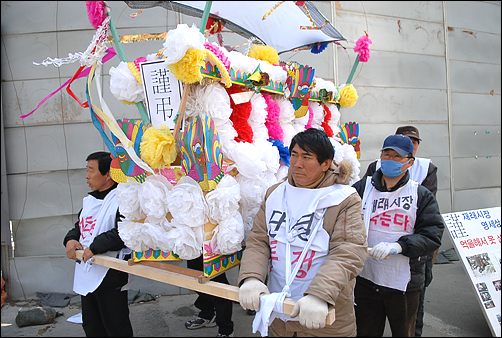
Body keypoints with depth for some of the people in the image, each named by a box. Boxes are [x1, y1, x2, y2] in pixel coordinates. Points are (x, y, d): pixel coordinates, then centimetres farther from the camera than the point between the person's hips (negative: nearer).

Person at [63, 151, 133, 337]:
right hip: (86, 274, 9)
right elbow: (79, 227, 19)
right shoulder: (89, 200, 12)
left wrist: (95, 247, -23)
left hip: (110, 275, -9)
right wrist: (70, 240, -2)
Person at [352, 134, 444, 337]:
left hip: (405, 283, 0)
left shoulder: (421, 195, -1)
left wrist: (398, 246, -22)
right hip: (366, 279, 0)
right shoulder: (361, 188, -1)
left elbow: (433, 235, -8)